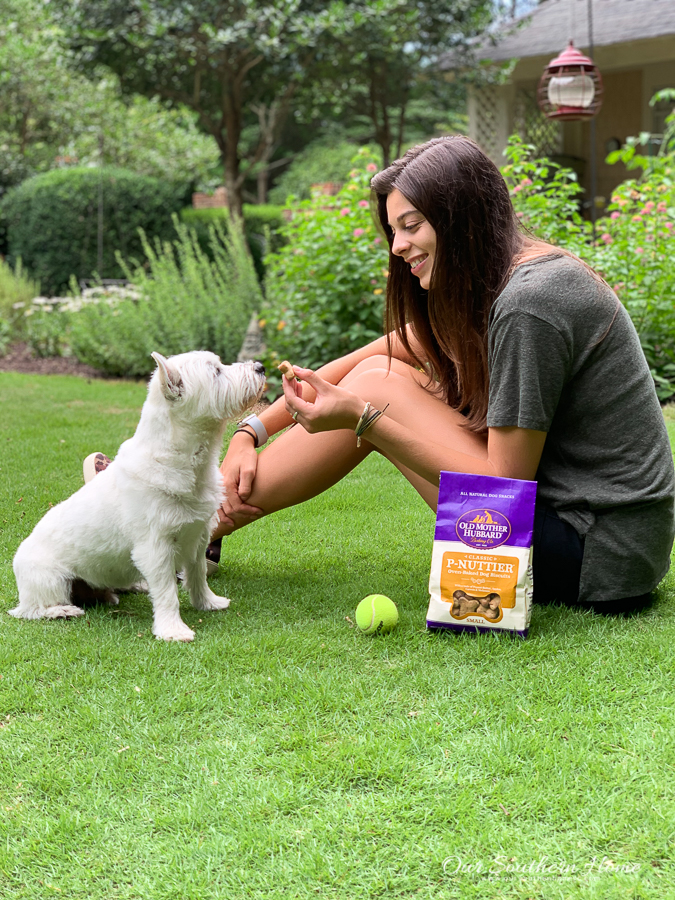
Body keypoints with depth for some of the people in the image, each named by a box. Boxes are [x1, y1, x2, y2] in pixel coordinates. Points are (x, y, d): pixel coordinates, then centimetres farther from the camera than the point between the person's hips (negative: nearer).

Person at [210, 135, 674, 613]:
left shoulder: (527, 304, -20)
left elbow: (505, 485, -19)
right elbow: (367, 357, 13)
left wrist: (363, 418, -18)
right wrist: (251, 432, 7)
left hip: (594, 561, -9)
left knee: (377, 384, -6)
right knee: (384, 373, 10)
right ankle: (212, 508, 15)